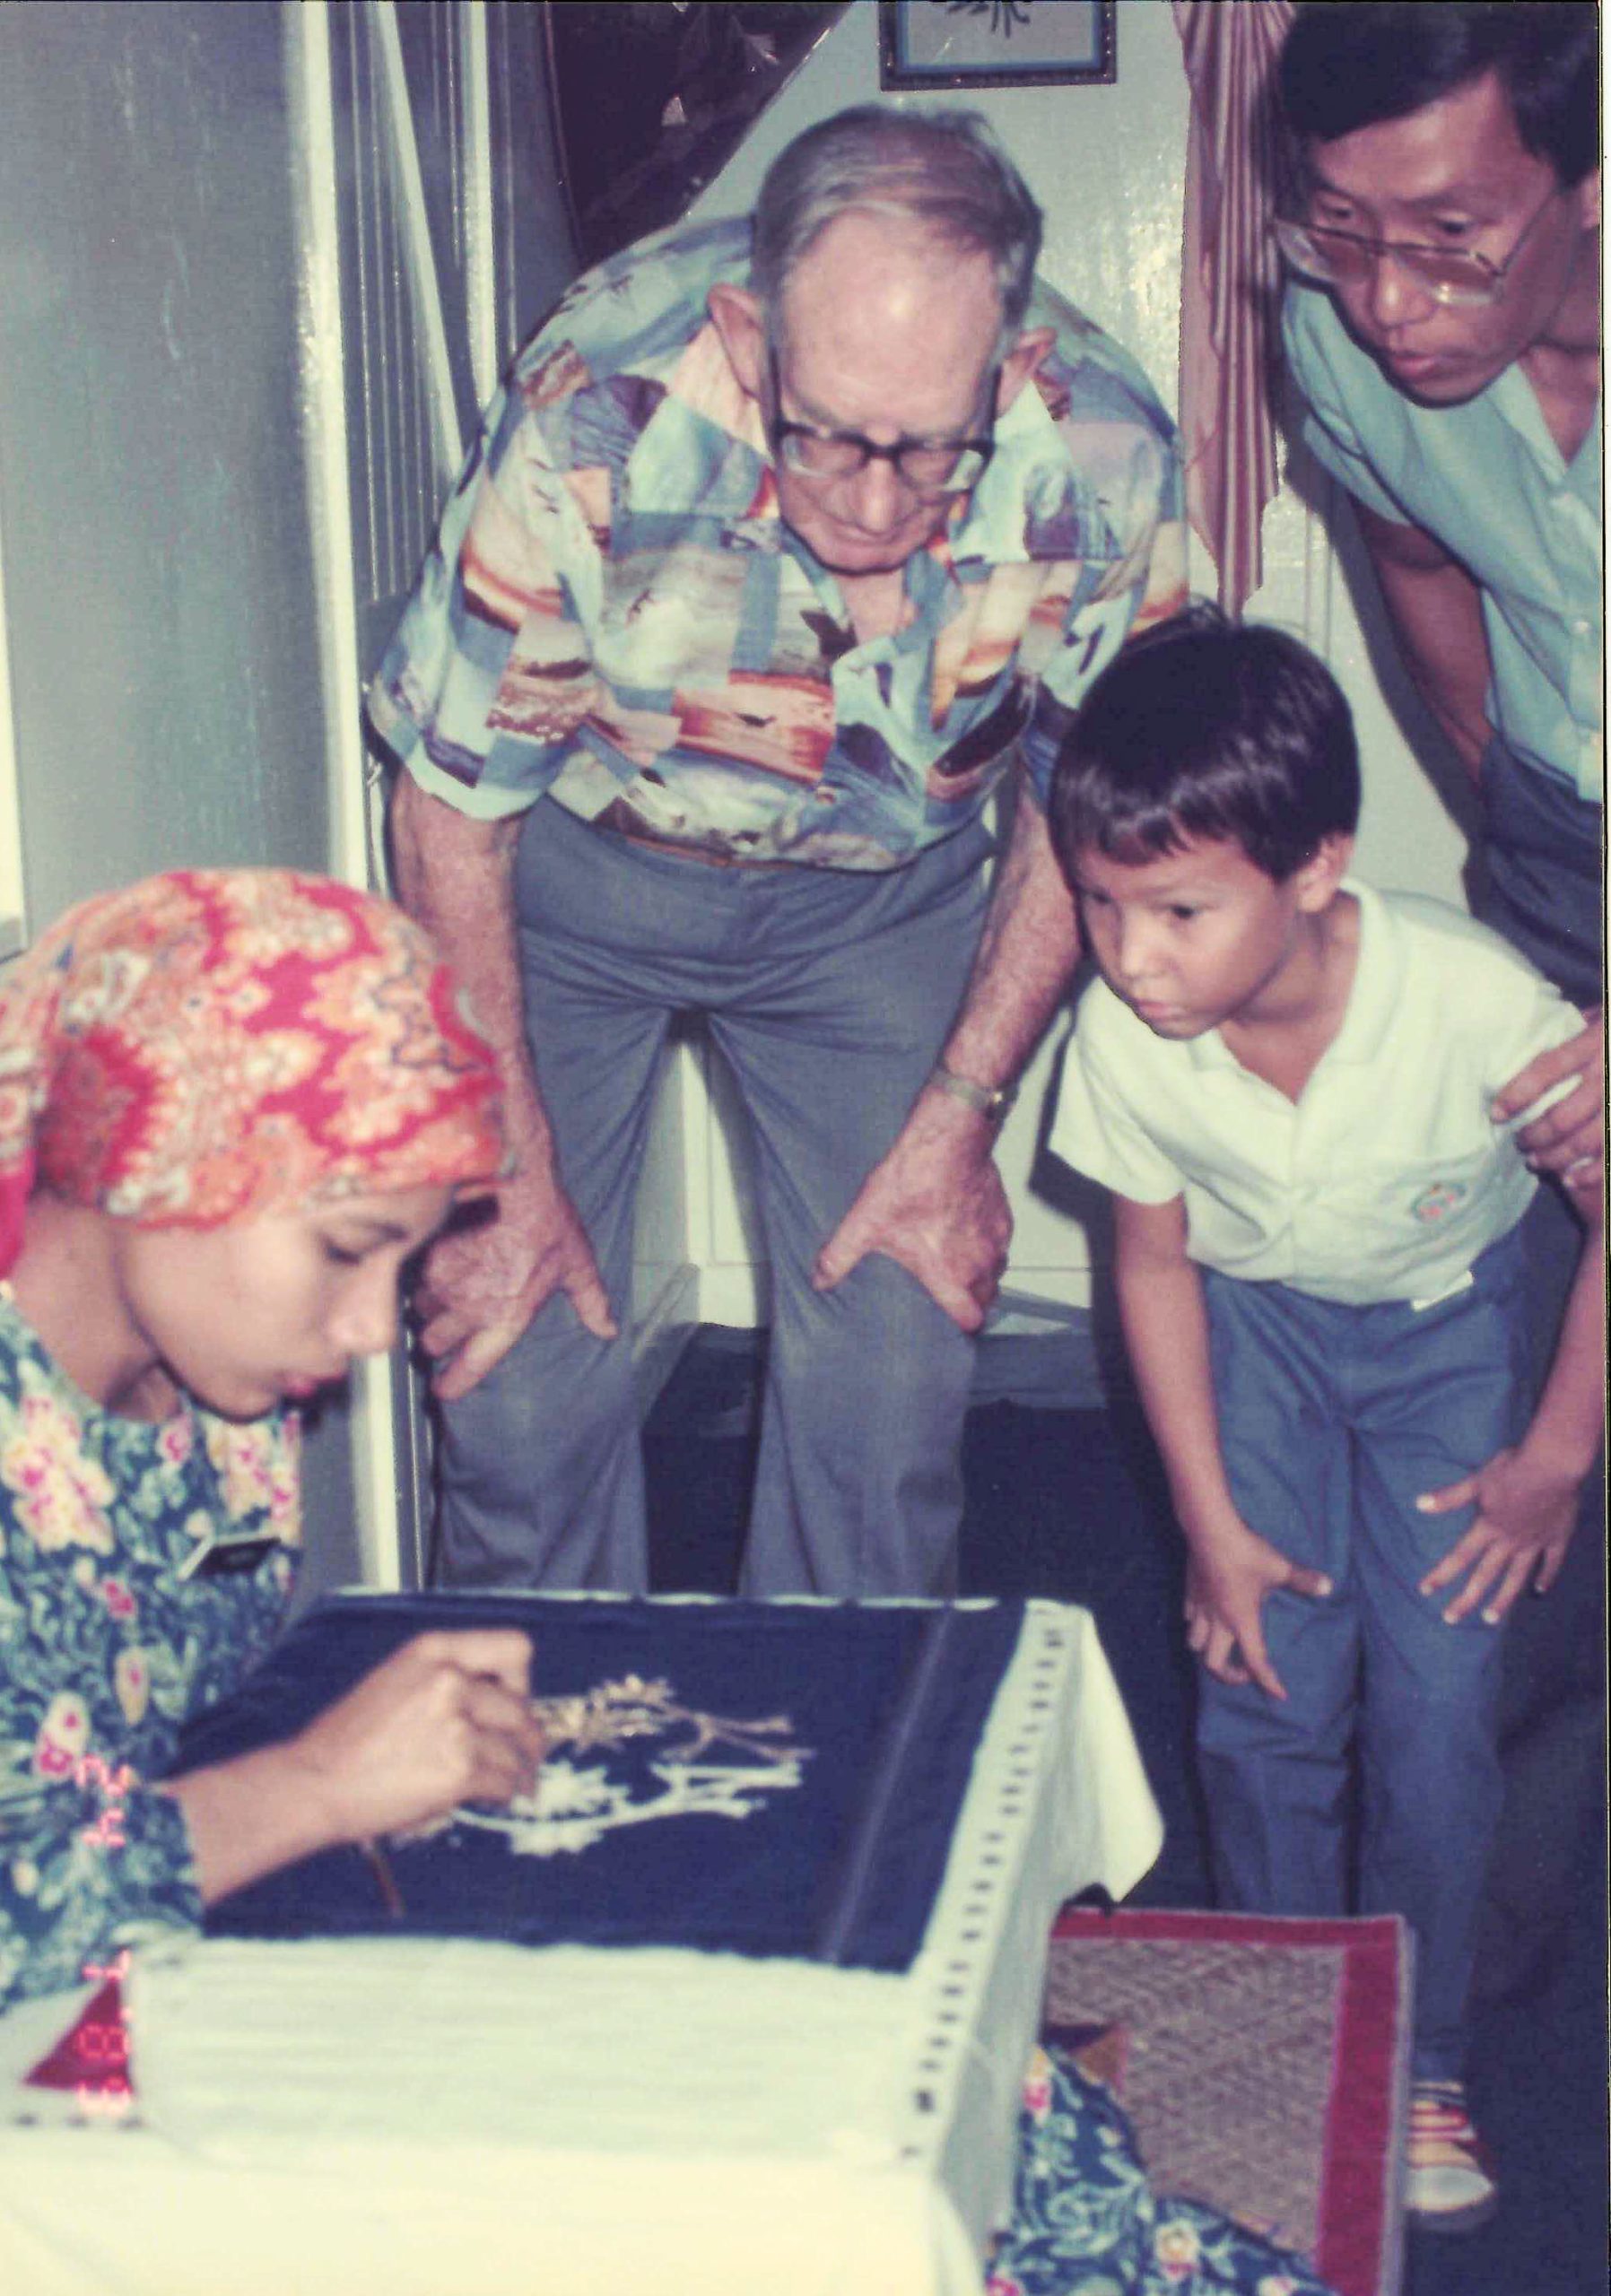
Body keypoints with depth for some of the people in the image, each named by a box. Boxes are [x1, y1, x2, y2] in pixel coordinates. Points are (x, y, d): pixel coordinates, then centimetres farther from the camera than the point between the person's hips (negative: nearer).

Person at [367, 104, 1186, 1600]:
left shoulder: (1098, 459, -26)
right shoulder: (600, 412, -33)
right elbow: (449, 809, -18)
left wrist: (960, 1117, -7)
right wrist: (509, 1174, -15)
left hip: (881, 894, 2)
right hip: (573, 871, -1)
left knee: (895, 1380, -4)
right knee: (521, 1354, -6)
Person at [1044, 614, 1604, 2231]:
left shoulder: (1476, 1003, -36)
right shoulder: (1124, 1036, -28)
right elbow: (1155, 1264, -10)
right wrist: (1212, 1522, -7)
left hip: (1448, 1319, -1)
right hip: (1255, 1319, 1)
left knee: (1439, 1701, -6)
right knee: (1266, 1685, -4)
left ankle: (1418, 2061, 15)